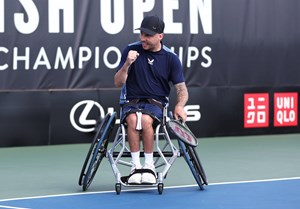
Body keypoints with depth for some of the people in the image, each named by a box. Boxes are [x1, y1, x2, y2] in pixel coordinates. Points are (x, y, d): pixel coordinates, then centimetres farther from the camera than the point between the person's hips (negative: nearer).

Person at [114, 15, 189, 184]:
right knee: (133, 119, -35)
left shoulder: (171, 58, 1)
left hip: (157, 102, -1)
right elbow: (118, 83, 3)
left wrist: (180, 106, -16)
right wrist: (127, 64, -16)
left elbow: (181, 88, 5)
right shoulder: (131, 50, 2)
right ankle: (136, 166, -29)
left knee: (145, 119, -36)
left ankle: (149, 166, -24)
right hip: (132, 102, 1)